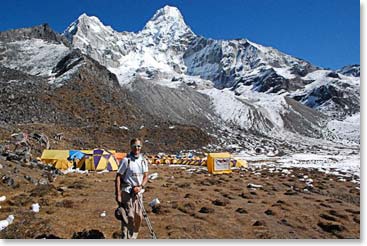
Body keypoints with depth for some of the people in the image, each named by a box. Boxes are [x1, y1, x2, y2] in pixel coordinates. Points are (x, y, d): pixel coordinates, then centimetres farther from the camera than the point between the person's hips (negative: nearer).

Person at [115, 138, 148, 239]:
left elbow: (145, 176, 8)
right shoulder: (126, 160, -12)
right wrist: (118, 194, -14)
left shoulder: (143, 161, 4)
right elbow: (118, 177, -11)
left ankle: (133, 238, 32)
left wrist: (140, 187, -10)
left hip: (138, 192, 6)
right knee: (128, 217, -7)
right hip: (127, 192, -6)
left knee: (139, 217, 13)